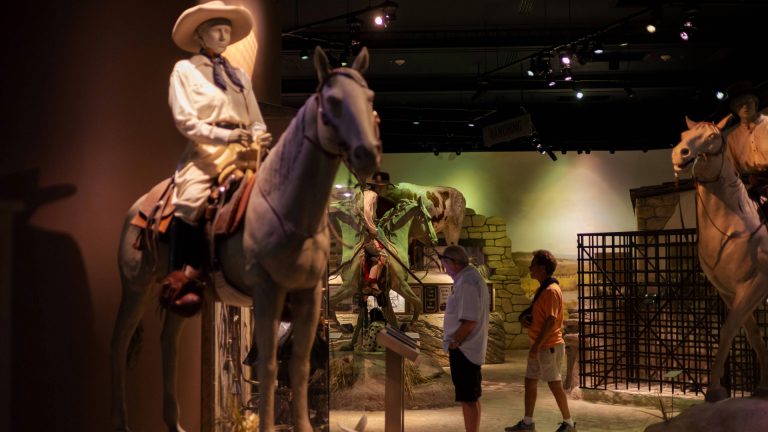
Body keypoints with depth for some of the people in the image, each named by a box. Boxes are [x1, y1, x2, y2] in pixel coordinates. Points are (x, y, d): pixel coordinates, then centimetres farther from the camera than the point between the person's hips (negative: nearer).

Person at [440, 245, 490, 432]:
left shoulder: (466, 282, -19)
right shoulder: (472, 277, 13)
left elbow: (469, 320, -25)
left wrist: (454, 342, -15)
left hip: (464, 350, -11)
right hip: (471, 348, 11)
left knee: (468, 399, -5)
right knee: (471, 398, 17)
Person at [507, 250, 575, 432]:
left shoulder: (551, 290, -18)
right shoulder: (542, 289, 13)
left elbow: (551, 321, -22)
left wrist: (536, 345, -22)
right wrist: (526, 321, 3)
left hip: (549, 346, -10)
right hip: (540, 346, 10)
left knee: (555, 385, -1)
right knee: (530, 382, 12)